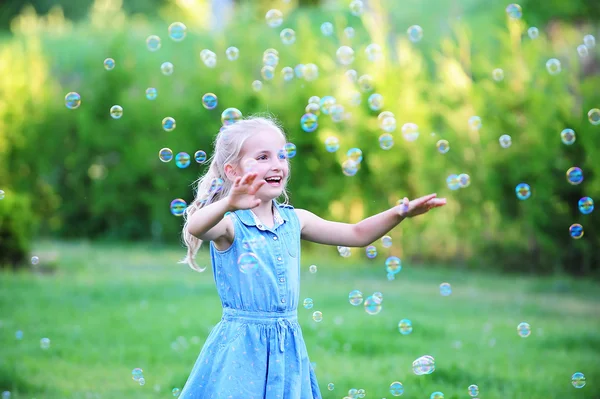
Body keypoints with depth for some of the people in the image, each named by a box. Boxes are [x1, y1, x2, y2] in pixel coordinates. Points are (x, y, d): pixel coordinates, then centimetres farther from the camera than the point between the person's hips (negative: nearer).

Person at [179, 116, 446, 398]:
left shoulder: (293, 220, 7)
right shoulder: (229, 224, -12)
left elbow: (356, 234, 15)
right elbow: (195, 227, -35)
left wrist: (401, 212, 1)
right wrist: (229, 205, -55)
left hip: (288, 347, 5)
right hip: (241, 348, -5)